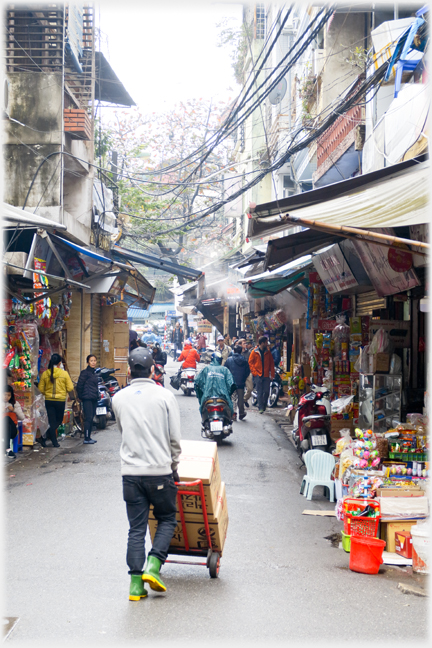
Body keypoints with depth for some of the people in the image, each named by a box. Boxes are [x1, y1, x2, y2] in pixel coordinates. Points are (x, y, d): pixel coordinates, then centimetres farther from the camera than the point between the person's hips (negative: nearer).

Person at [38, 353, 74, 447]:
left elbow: (41, 389, 1)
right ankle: (49, 432, 1)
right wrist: (72, 396, 14)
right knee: (59, 419, 19)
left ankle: (55, 442, 4)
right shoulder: (64, 373, -8)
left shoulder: (45, 374, -3)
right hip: (60, 400, -2)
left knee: (52, 421, 7)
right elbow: (70, 388, -4)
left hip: (49, 400, 2)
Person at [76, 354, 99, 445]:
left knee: (91, 418, 10)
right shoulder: (85, 372, -8)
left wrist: (97, 396, 15)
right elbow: (79, 385, -11)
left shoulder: (94, 373, 16)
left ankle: (89, 437, 16)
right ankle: (86, 438, -7)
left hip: (94, 399, 8)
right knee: (88, 418, -9)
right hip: (87, 399, -8)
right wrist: (81, 396, -6)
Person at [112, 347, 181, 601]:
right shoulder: (165, 396, -5)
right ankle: (154, 566, 0)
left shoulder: (119, 398, 4)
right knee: (167, 519, 16)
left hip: (131, 472, 3)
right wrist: (174, 467, 13)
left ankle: (136, 583, 6)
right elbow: (175, 438, -2)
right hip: (160, 471, -2)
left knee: (136, 528, 9)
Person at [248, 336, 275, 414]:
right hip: (258, 375, -3)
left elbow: (272, 363, 12)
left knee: (266, 391, -1)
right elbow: (250, 363, 1)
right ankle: (261, 408, 2)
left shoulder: (268, 352, 10)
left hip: (266, 375, 3)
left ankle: (263, 406, 17)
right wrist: (255, 372, -7)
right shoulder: (254, 352, 0)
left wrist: (272, 374, 4)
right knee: (259, 392, -2)